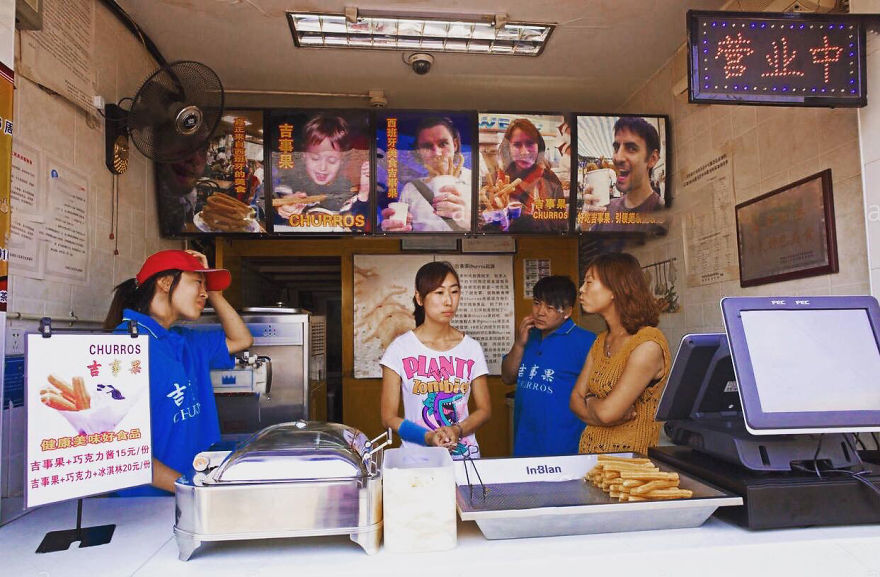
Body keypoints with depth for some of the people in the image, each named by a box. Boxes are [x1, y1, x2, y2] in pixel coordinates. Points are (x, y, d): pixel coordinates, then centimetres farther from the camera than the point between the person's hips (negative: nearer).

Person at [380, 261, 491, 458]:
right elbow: (389, 417, 0)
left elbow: (484, 409, 10)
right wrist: (427, 437, -15)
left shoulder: (471, 348, 5)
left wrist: (458, 430, -8)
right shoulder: (400, 348, -2)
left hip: (465, 453, 1)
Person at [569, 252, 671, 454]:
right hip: (590, 454, 6)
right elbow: (575, 399, 7)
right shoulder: (601, 341, 11)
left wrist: (590, 401, 1)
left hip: (629, 459, -6)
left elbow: (606, 412, -18)